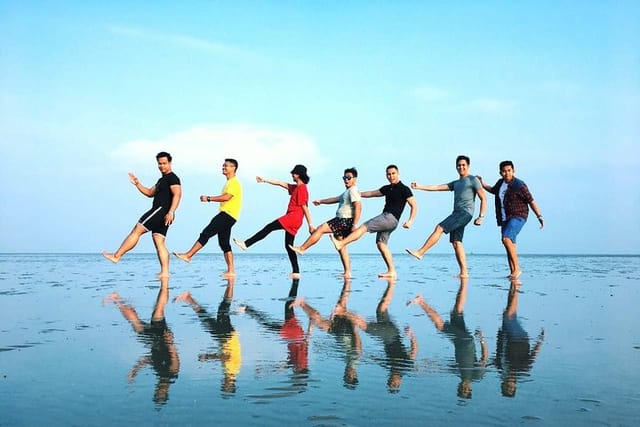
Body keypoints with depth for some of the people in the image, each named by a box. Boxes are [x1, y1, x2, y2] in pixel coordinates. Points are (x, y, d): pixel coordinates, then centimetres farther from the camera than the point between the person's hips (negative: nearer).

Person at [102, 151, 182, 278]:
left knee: (136, 230, -8)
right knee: (159, 243, 3)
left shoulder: (172, 178, -6)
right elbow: (150, 193, 30)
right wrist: (137, 184, 17)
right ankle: (165, 272, -3)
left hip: (162, 211, -10)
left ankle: (116, 256, -4)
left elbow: (177, 194, -19)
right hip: (159, 213, 10)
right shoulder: (162, 180, 25)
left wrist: (171, 212, -29)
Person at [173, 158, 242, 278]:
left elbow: (226, 197, -20)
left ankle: (188, 255, -13)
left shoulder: (234, 182, -8)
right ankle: (231, 270, 6)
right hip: (225, 214, 10)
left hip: (228, 215, -10)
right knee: (224, 243, 7)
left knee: (206, 233, -13)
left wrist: (208, 198, -17)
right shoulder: (229, 182, 24)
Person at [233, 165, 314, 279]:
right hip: (292, 219, 10)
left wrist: (310, 224, -13)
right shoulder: (296, 187, 22)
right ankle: (296, 272, 6)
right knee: (289, 246, 8)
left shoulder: (302, 188, -8)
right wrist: (265, 180, 25)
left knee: (269, 227, -12)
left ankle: (246, 244, -14)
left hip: (294, 216, -10)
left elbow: (305, 207, -12)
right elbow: (280, 183, 26)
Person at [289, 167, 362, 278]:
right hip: (342, 221, 10)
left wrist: (355, 225, -24)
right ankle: (347, 273, 4)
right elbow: (335, 199, 32)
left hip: (345, 221, -10)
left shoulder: (353, 191, -9)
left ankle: (302, 248, -1)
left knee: (320, 229, -9)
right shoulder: (347, 192, 24)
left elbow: (358, 207, -18)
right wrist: (321, 201, 31)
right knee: (341, 247, 7)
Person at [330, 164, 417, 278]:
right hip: (385, 218, 8)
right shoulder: (387, 188, 19)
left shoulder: (404, 189, -3)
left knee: (363, 227, -15)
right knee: (381, 244, 1)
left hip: (391, 218, -8)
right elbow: (372, 193, 30)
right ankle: (391, 271, -1)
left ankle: (341, 244, -18)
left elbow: (414, 205, -6)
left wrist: (410, 221, -17)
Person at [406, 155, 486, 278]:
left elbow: (483, 199, 0)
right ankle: (464, 272, -2)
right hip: (456, 213, 8)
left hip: (465, 213, -8)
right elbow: (437, 187, 20)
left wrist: (481, 217, -10)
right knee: (456, 243, -1)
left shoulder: (473, 180, 5)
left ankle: (420, 252, -18)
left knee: (439, 228, -17)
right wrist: (419, 187, 9)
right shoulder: (456, 183, 27)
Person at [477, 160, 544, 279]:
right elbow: (493, 190, 32)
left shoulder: (519, 185, -12)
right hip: (505, 219, 8)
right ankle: (513, 273, 11)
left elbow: (531, 201, -10)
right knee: (510, 245, 7)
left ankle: (517, 268, -21)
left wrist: (539, 216, -15)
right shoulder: (500, 182, 9)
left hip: (517, 217, -8)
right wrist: (482, 183, 23)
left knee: (506, 239, -26)